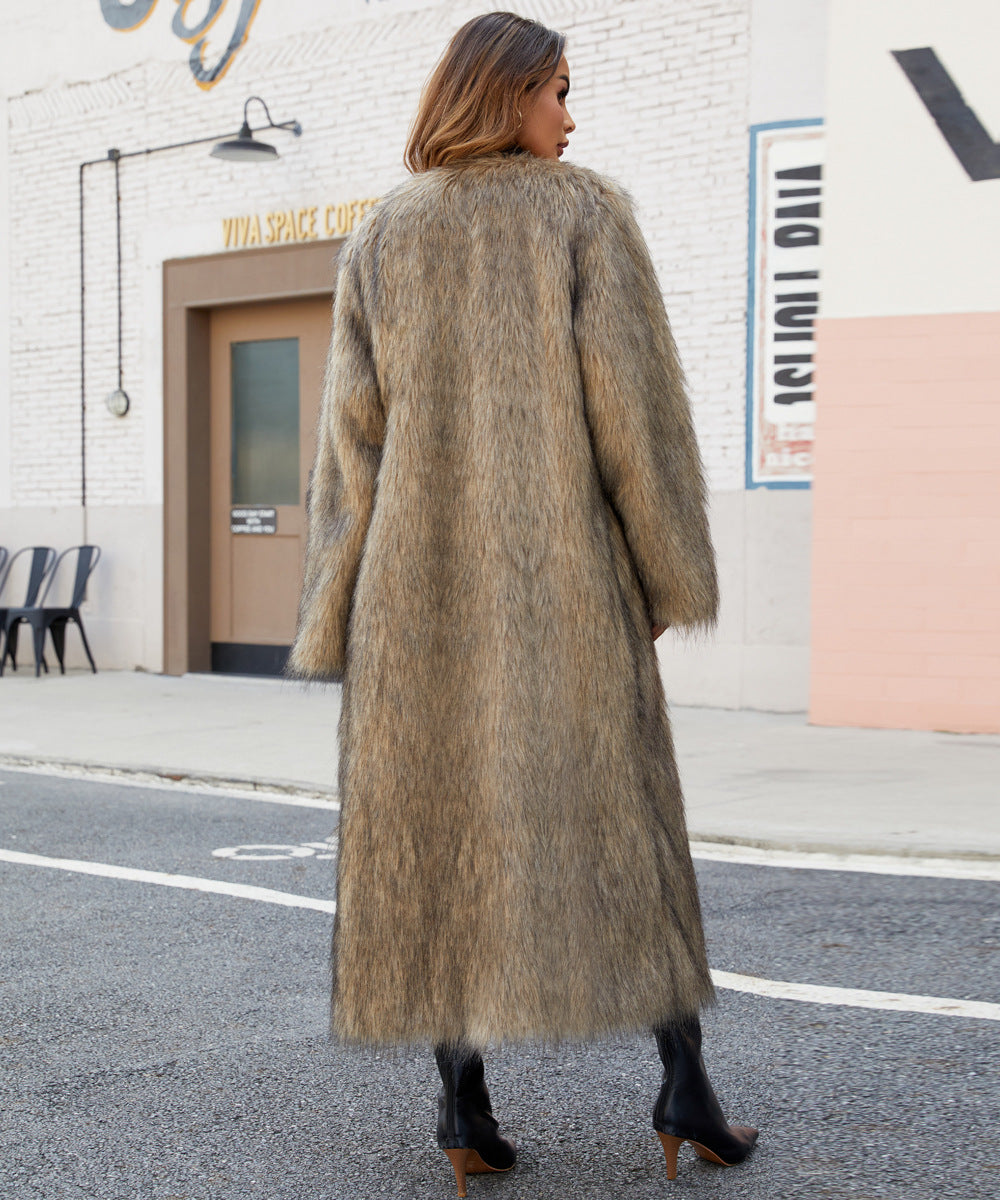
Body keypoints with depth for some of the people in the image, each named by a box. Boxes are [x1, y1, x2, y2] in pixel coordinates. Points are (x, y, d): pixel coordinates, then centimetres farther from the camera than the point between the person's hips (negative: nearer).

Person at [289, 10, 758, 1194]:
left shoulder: (379, 238, 10)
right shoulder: (585, 212, 2)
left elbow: (355, 426, 4)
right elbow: (632, 396, -6)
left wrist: (340, 610, 5)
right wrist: (672, 566, 0)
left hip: (422, 576, 2)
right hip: (561, 568, -2)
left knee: (439, 824, 5)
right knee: (615, 809, 6)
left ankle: (463, 1100, 3)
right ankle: (683, 1083, 5)